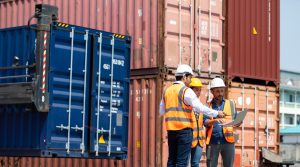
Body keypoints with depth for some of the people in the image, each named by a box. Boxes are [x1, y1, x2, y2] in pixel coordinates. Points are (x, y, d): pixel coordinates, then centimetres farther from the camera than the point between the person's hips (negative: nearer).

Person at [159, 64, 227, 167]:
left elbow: (162, 111, 20)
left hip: (171, 129, 6)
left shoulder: (167, 91, 13)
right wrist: (217, 113, -3)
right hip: (184, 129, -6)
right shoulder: (186, 91, -7)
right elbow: (200, 108, -12)